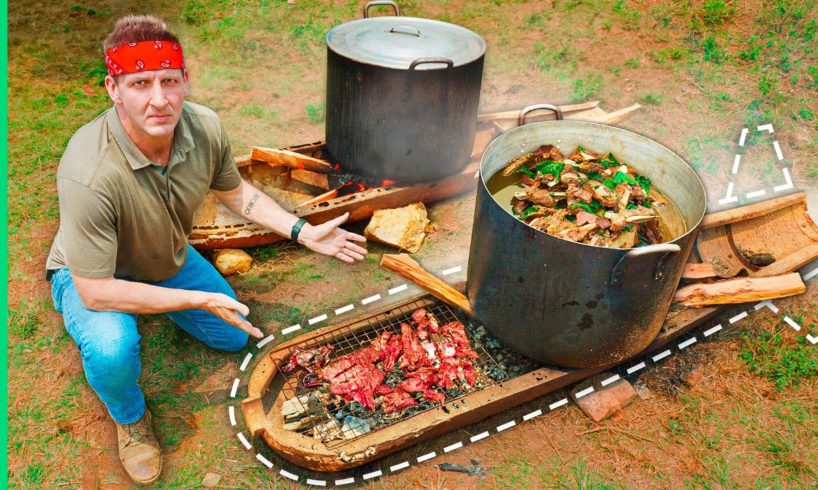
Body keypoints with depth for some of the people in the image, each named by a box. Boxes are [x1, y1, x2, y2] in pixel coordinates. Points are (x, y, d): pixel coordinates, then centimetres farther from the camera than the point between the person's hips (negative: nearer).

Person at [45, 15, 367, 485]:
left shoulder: (205, 128, -24)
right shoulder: (89, 175, -42)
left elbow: (235, 191, -3)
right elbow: (95, 292, -33)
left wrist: (303, 232, -10)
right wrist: (199, 299, -32)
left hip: (169, 259, 5)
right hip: (91, 275, -5)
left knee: (234, 335, 13)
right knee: (112, 350, -36)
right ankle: (131, 419, 2)